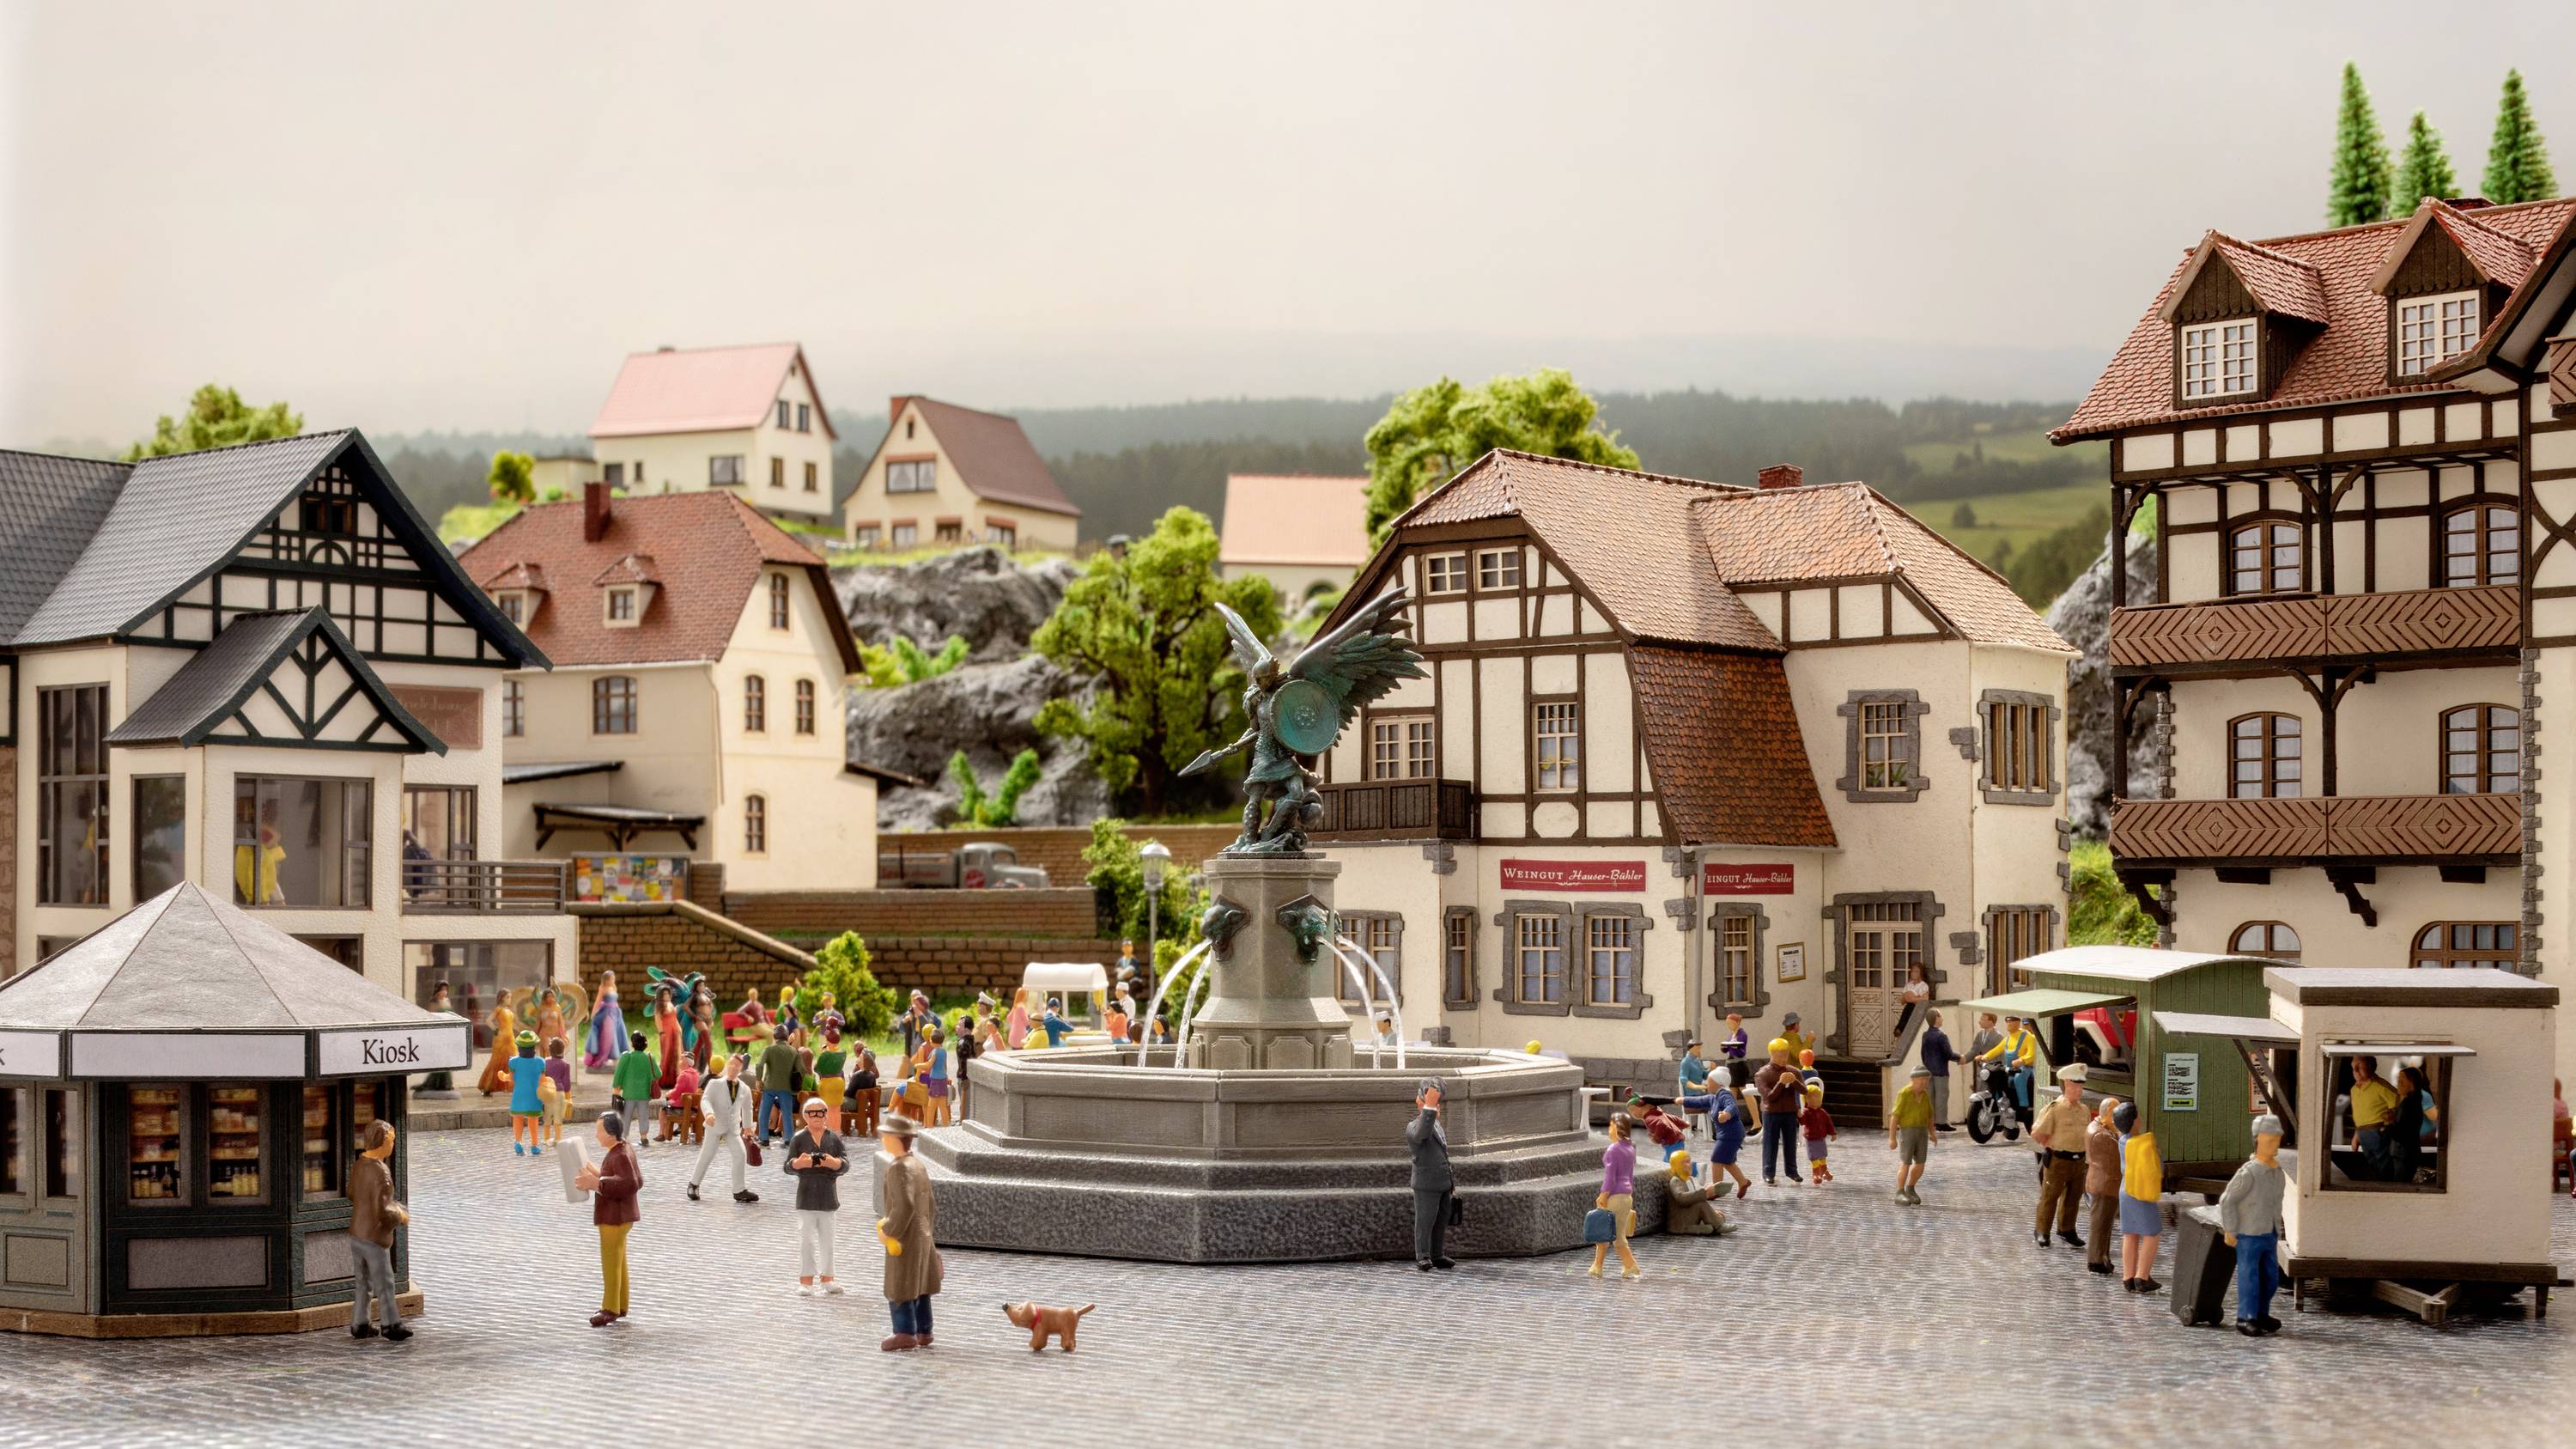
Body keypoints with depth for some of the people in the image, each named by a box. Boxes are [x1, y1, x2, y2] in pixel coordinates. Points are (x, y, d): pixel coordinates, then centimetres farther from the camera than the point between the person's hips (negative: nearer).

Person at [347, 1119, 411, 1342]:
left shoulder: (358, 1165, 1)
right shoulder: (380, 1171, -24)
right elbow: (382, 1212, -27)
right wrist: (400, 1216, -6)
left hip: (356, 1234, 8)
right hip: (374, 1237, -8)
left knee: (364, 1282, 20)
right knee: (384, 1284, 6)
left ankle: (360, 1325, 26)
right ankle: (392, 1327, 16)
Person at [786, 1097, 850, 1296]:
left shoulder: (834, 1138, 2)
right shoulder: (799, 1138, -1)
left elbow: (845, 1165, -2)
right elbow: (788, 1166, -2)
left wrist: (832, 1162, -23)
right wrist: (799, 1163, -25)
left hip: (828, 1195, 2)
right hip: (806, 1195, -2)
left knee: (827, 1239, 10)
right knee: (806, 1239, 1)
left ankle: (826, 1279, 19)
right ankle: (806, 1281, 6)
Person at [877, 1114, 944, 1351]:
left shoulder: (899, 1168, -20)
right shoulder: (919, 1165, 9)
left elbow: (905, 1205, -28)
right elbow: (929, 1204, 15)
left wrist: (888, 1231, -19)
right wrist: (930, 1233, 22)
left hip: (904, 1237, -9)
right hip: (923, 1234, 9)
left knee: (899, 1288, -1)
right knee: (919, 1287, 15)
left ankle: (906, 1334, 0)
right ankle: (923, 1332, 21)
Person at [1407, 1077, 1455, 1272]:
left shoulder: (1436, 1125, 17)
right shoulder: (1413, 1127, -11)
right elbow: (1421, 1134, -38)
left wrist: (1452, 1183, 24)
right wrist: (1429, 1106, -44)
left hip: (1443, 1184, 8)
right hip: (1426, 1185, -8)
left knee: (1441, 1221, 10)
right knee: (1425, 1221, -5)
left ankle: (1437, 1255, 16)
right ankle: (1423, 1257, 0)